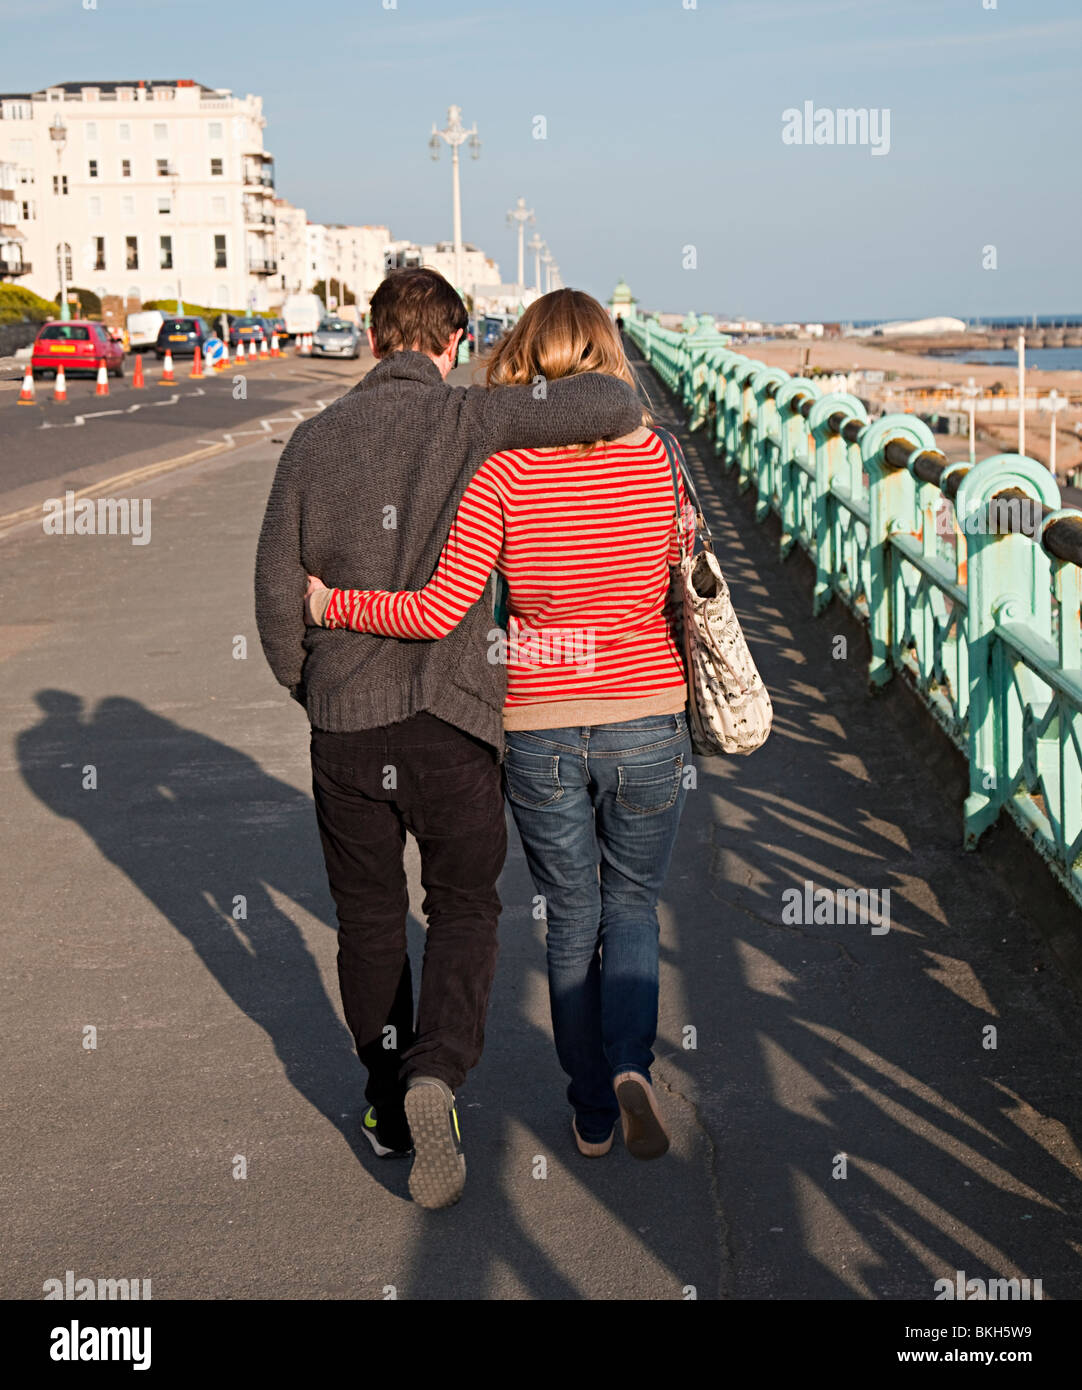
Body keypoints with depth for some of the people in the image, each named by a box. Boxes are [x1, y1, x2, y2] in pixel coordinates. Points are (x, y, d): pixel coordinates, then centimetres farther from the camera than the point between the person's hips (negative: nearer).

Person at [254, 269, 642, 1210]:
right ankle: (436, 1074, -11)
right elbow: (607, 402, -19)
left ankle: (387, 1103, 29)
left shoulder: (315, 440, 3)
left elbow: (278, 593, 3)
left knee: (369, 913, 18)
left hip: (345, 720, 3)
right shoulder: (471, 422, -7)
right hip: (451, 717, -2)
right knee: (464, 906, 13)